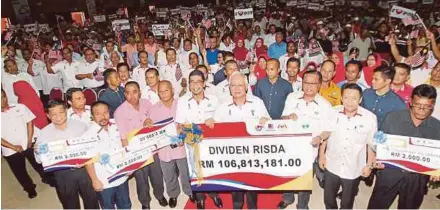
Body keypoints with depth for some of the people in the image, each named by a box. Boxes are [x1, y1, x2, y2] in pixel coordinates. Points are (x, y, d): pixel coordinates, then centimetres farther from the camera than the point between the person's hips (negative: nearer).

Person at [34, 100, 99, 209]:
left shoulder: (80, 125, -5)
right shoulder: (45, 133, -7)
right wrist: (37, 151, -24)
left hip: (84, 169, 0)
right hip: (63, 174, 0)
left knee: (91, 200, 16)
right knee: (70, 204, 19)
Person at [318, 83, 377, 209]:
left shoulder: (370, 118, -15)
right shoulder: (333, 113, -9)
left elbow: (372, 144, -5)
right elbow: (324, 135, 2)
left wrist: (369, 165, -2)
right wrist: (321, 155, 2)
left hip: (353, 170, -1)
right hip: (332, 166, 2)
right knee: (328, 199, 19)